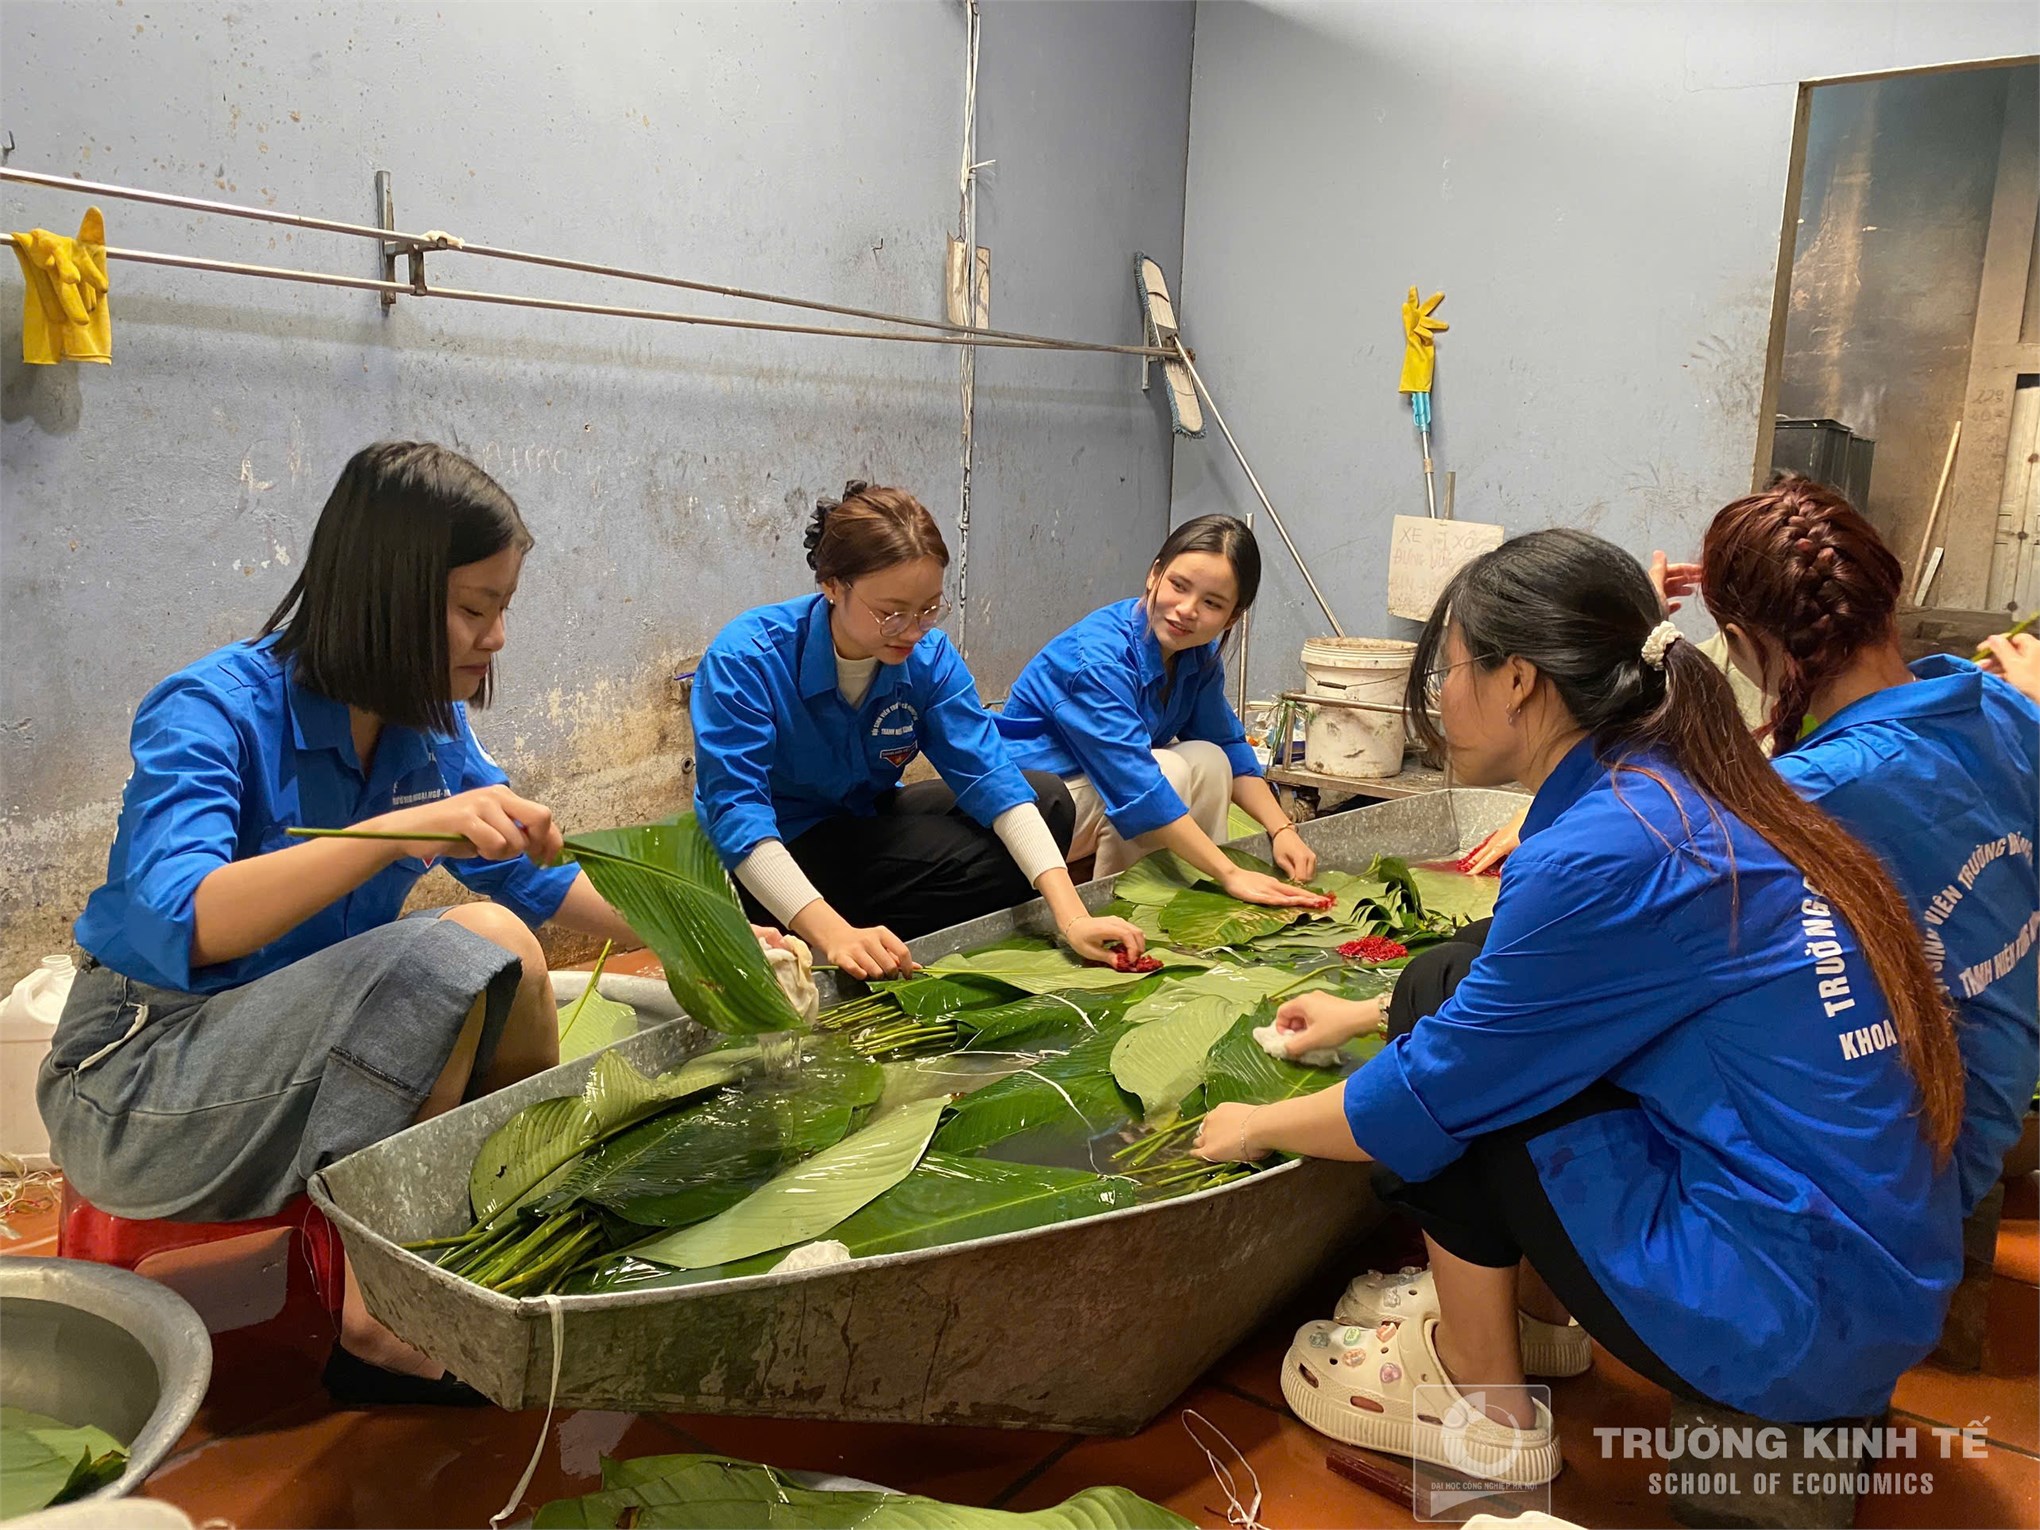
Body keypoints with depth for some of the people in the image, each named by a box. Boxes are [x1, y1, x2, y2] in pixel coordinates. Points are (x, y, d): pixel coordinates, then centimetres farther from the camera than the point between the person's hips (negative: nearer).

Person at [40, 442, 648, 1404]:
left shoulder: (428, 725, 1)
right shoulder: (213, 711, -19)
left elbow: (537, 877, 8)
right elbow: (177, 921, -35)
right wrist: (402, 830, -46)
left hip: (318, 1061, 8)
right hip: (138, 1077, -7)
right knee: (463, 953, -27)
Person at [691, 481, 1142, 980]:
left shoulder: (929, 655, -11)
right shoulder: (745, 660, -26)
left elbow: (989, 774, -17)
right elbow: (737, 814, -33)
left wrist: (1072, 917, -29)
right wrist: (834, 934, -47)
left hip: (866, 822, 7)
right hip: (768, 862, -7)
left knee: (1047, 800, -3)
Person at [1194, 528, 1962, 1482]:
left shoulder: (1603, 854, -23)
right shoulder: (1690, 793, 3)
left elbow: (1430, 1094, -14)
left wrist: (1258, 1127, 3)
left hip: (1798, 1322, -8)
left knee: (1462, 1081, -7)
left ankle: (1483, 1402, 9)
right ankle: (1532, 1307, 25)